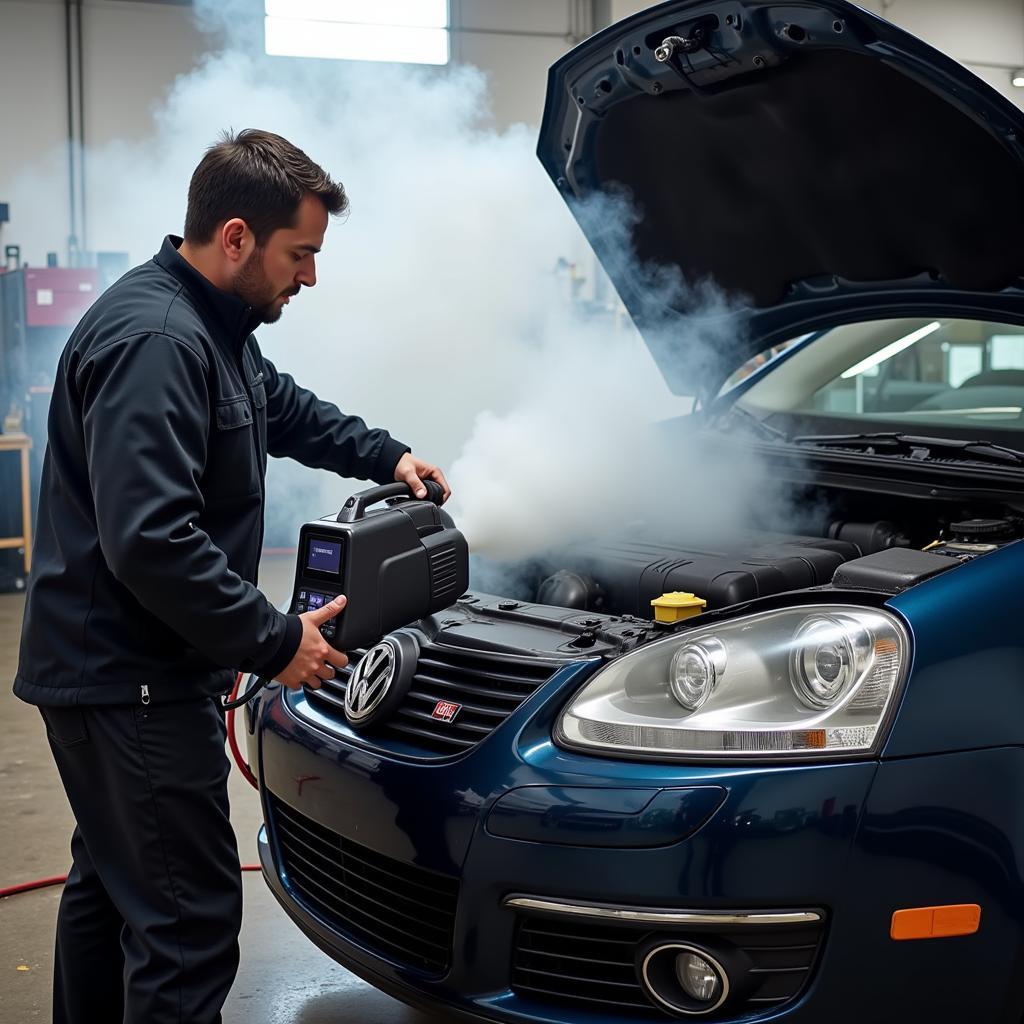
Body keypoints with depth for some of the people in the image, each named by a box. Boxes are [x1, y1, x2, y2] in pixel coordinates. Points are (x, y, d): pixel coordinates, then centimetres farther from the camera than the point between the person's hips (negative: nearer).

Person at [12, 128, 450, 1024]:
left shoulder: (215, 327, 11)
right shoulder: (153, 341, -23)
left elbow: (285, 407, 31)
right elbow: (150, 540, -31)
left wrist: (387, 456, 21)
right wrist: (273, 643, -24)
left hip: (113, 671, 11)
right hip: (132, 681, -11)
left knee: (111, 881, 24)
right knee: (190, 918, -7)